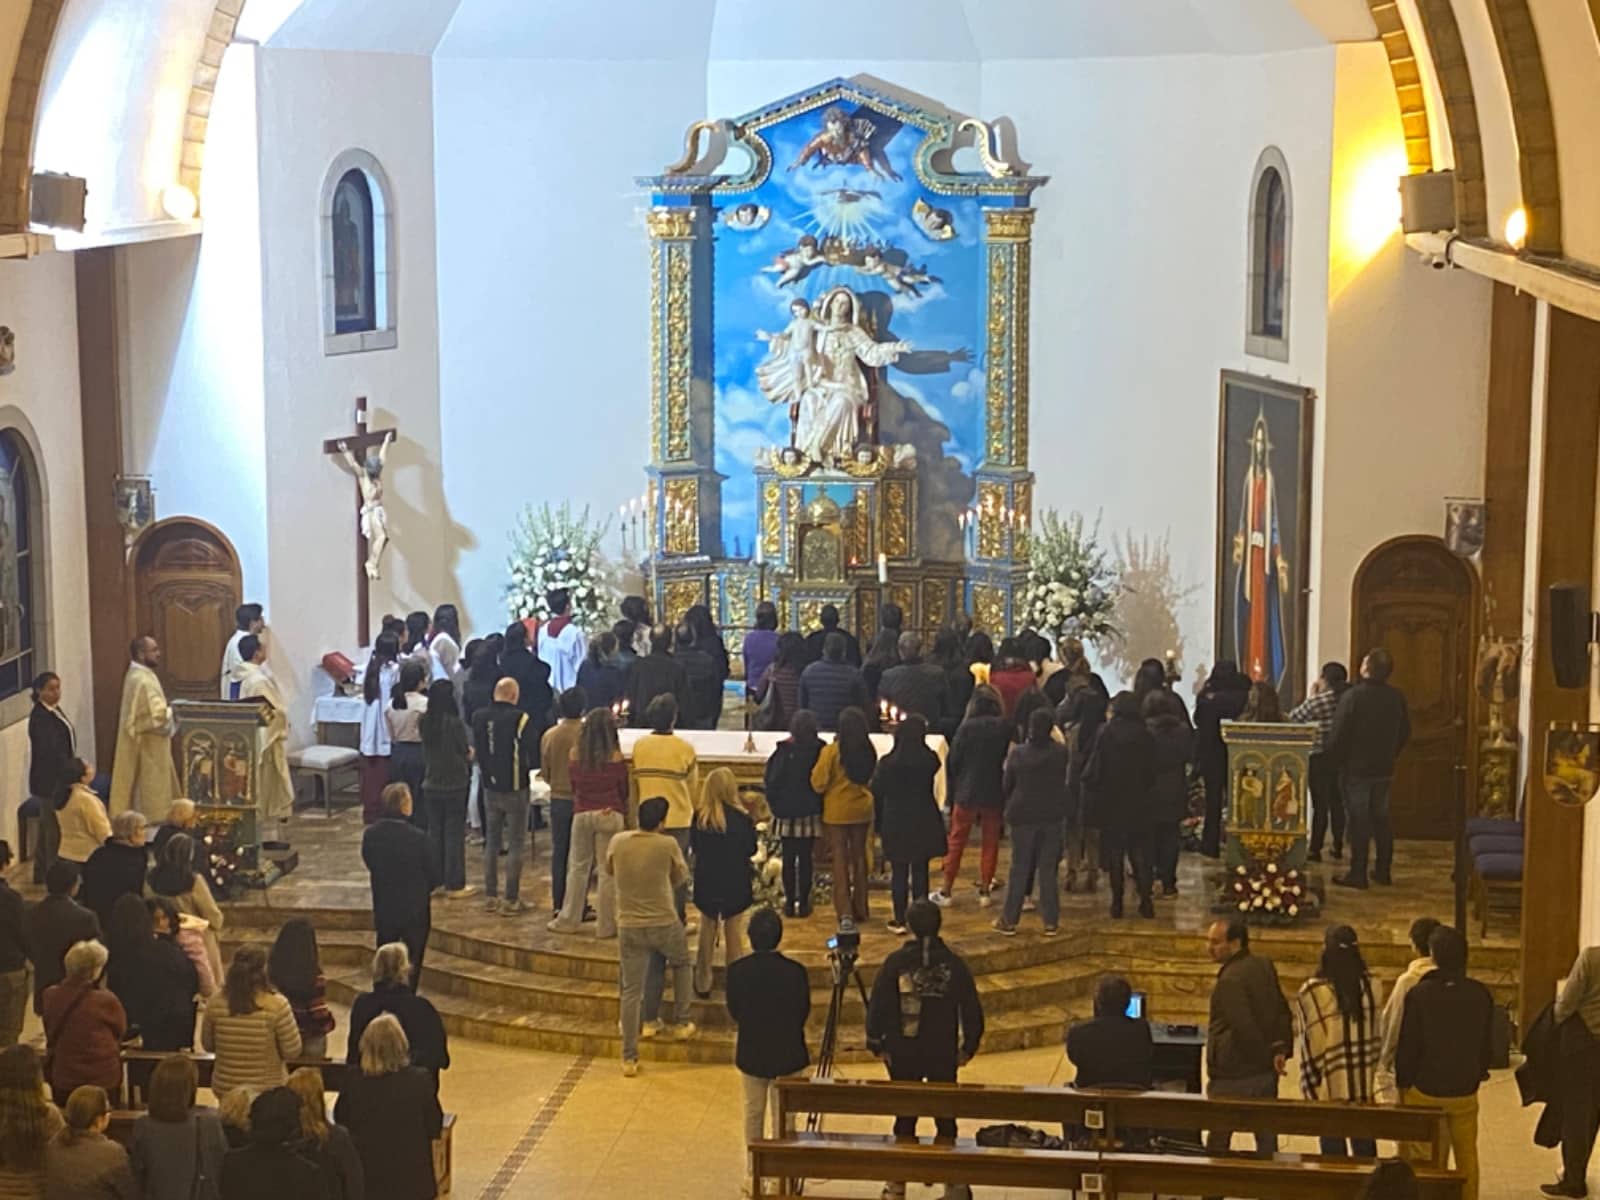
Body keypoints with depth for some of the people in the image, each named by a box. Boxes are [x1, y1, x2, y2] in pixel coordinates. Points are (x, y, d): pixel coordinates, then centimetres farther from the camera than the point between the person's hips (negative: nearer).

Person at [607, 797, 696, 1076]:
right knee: (682, 964, 30)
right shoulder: (668, 845, -13)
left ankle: (629, 1058, 8)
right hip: (665, 923, -2)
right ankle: (682, 1022, 33)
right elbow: (681, 877, 3)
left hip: (629, 926, 2)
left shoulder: (618, 841, -5)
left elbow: (609, 870, 14)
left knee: (631, 991, 7)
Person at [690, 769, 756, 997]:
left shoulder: (699, 817, -9)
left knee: (707, 929, 17)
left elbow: (693, 849, 2)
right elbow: (751, 850, -5)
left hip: (706, 884, 2)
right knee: (734, 933, 10)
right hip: (735, 883, -2)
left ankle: (703, 984, 22)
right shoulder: (741, 818, -16)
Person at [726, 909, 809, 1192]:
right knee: (783, 1115, 10)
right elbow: (803, 1012, -5)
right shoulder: (795, 971, -18)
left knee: (753, 1112, 16)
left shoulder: (737, 970, -15)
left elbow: (733, 1011, -2)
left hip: (751, 1051, 1)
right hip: (788, 1052, -1)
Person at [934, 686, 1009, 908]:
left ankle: (946, 892, 11)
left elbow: (953, 760, -7)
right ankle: (985, 892, 14)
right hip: (995, 793, 2)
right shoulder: (1005, 727, -8)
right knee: (990, 843, 12)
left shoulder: (967, 727, -13)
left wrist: (955, 787, 9)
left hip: (967, 792, -2)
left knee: (956, 842, 8)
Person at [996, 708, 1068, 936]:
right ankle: (1050, 921, 9)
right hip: (1052, 815, 0)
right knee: (1048, 868, 7)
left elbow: (1006, 785, 1)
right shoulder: (1061, 752, -9)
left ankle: (1009, 920, 11)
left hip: (1022, 815, 0)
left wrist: (1011, 805, 21)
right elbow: (1064, 781, 3)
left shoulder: (1017, 754, -8)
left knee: (1019, 868, 8)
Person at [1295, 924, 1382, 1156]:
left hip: (1330, 1087, -3)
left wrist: (1310, 1086, 0)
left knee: (1333, 1147, 7)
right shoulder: (1370, 988, -3)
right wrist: (1372, 1073, 13)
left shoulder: (1312, 992, -13)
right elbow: (1378, 1037, 2)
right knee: (1364, 1147, 14)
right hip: (1364, 1087, 3)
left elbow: (1307, 1045, -9)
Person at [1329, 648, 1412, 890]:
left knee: (1358, 821, 0)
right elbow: (1405, 732, 10)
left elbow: (1338, 735, -16)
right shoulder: (1396, 698, 1)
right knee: (1381, 819, 14)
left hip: (1356, 769, -5)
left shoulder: (1352, 697, -18)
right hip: (1384, 769, 5)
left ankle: (1358, 874, 2)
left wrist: (1337, 758, 1)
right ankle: (1383, 871, 19)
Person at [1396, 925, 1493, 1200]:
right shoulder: (1481, 995, -7)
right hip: (1466, 1092, 3)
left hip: (1425, 1091, -3)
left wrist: (1402, 1082, 2)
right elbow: (1486, 1042, 4)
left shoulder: (1419, 994, -17)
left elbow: (1408, 1045, -12)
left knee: (1422, 1157, 7)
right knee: (1467, 1155, 15)